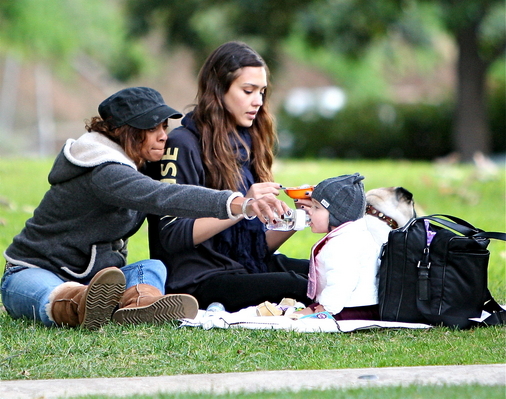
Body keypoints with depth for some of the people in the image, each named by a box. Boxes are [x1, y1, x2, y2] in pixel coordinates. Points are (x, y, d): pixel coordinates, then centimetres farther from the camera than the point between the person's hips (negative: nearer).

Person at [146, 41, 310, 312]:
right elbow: (172, 236, -13)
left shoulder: (246, 145, 19)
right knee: (298, 287, -32)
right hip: (198, 282, -7)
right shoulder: (183, 145, -3)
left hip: (248, 270, 7)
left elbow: (260, 248, 16)